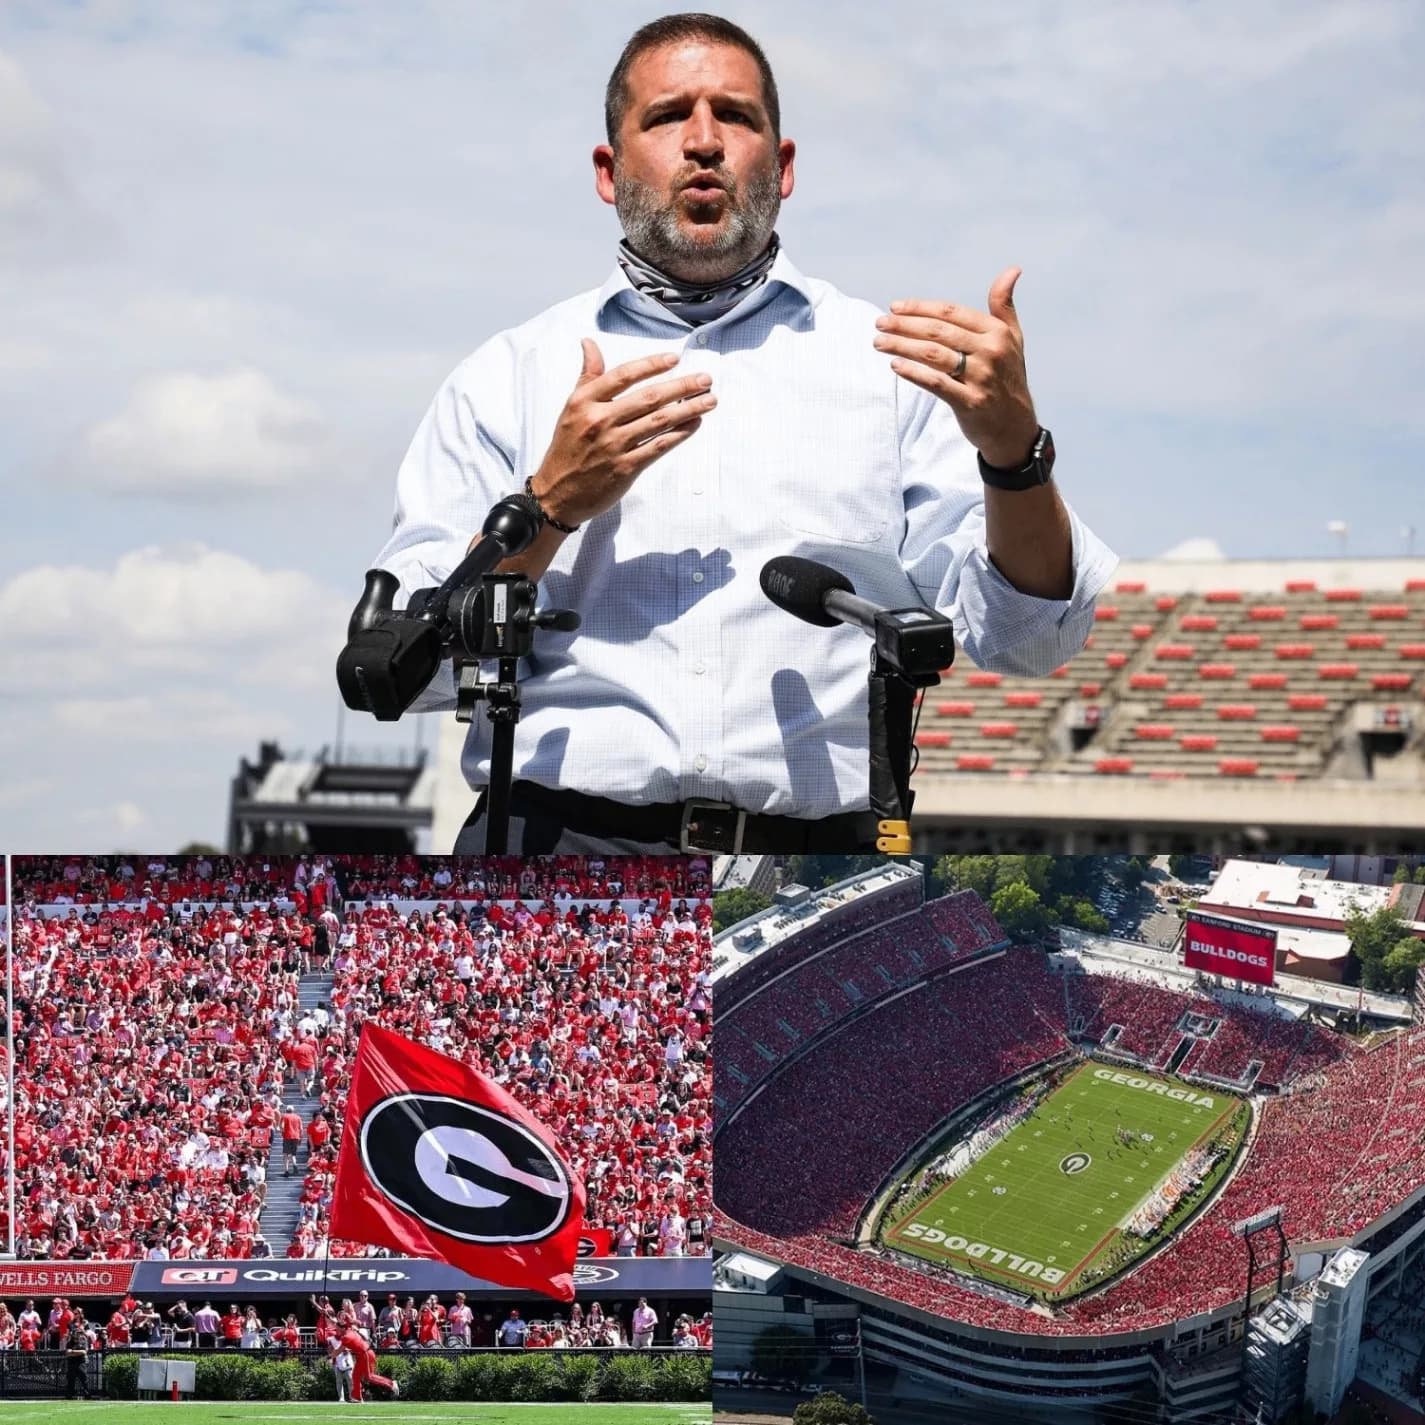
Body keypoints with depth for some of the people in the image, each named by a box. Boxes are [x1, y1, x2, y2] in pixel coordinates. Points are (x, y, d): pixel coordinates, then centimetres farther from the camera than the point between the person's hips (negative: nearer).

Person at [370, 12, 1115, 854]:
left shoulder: (891, 359, 16)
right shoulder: (509, 375, 16)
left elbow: (1027, 641, 7)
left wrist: (1013, 450, -9)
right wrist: (552, 504, -5)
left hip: (812, 860, 1)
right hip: (558, 844, -1)